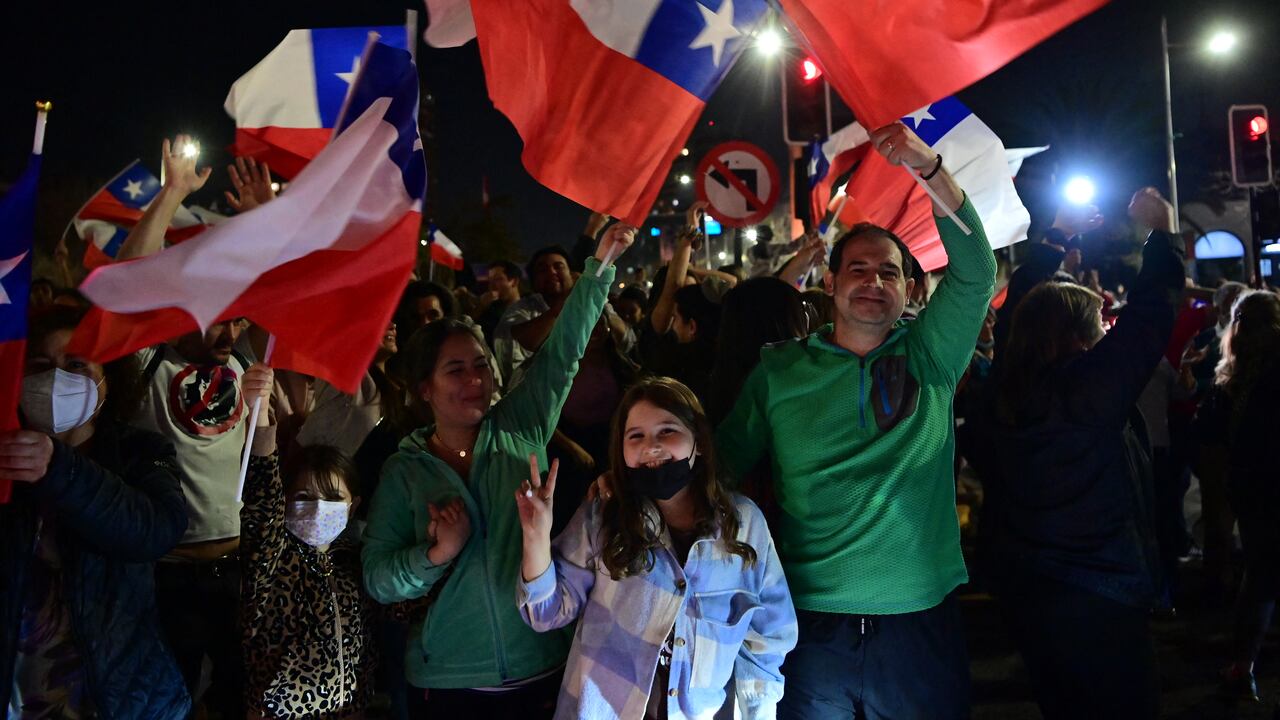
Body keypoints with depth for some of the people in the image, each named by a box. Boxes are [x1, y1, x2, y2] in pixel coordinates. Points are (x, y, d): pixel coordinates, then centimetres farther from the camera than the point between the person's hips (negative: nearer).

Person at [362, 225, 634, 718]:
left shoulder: (520, 430, 1)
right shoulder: (404, 470, -1)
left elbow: (563, 351, -6)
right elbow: (377, 579, -4)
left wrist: (600, 264, -13)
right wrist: (437, 554, -21)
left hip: (544, 669, 1)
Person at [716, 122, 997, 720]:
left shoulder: (928, 359, 3)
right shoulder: (779, 370, 4)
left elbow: (975, 271, -10)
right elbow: (725, 464, 6)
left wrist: (929, 167, -21)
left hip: (920, 620, 0)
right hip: (813, 621, 0)